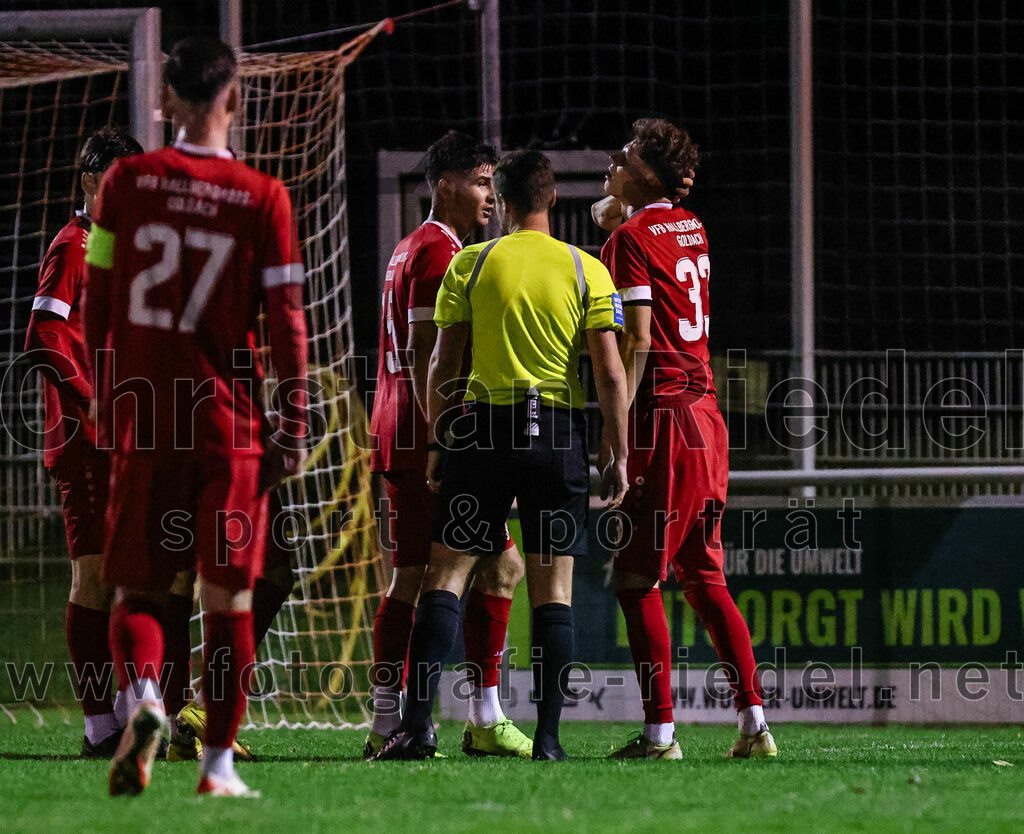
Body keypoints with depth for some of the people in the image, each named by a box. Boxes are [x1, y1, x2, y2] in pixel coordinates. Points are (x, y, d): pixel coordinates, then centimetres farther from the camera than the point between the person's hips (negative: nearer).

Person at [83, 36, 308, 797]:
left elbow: (96, 303, 7)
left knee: (136, 586, 8)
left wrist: (105, 398, 19)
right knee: (228, 598, 7)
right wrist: (295, 426, 2)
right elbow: (286, 319, -4)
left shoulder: (126, 182, 0)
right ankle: (219, 762, 6)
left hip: (142, 419, 1)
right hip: (230, 421, -1)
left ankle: (143, 693, -21)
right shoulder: (263, 198, -4)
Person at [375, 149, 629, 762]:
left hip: (484, 424, -1)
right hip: (560, 431, 1)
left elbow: (444, 364, 1)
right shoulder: (586, 270, 3)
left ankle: (419, 723, -8)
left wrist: (436, 441, 10)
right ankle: (548, 736, 0)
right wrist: (619, 456, 2)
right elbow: (610, 373, -3)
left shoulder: (470, 263, 2)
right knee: (553, 587, 4)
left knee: (448, 571, 2)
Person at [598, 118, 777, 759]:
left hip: (662, 417, -8)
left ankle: (660, 730, -8)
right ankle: (754, 721, 6)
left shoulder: (632, 237, -9)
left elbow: (637, 339, -16)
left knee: (637, 580, -4)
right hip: (706, 416, 8)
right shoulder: (692, 230, 14)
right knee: (704, 576, 12)